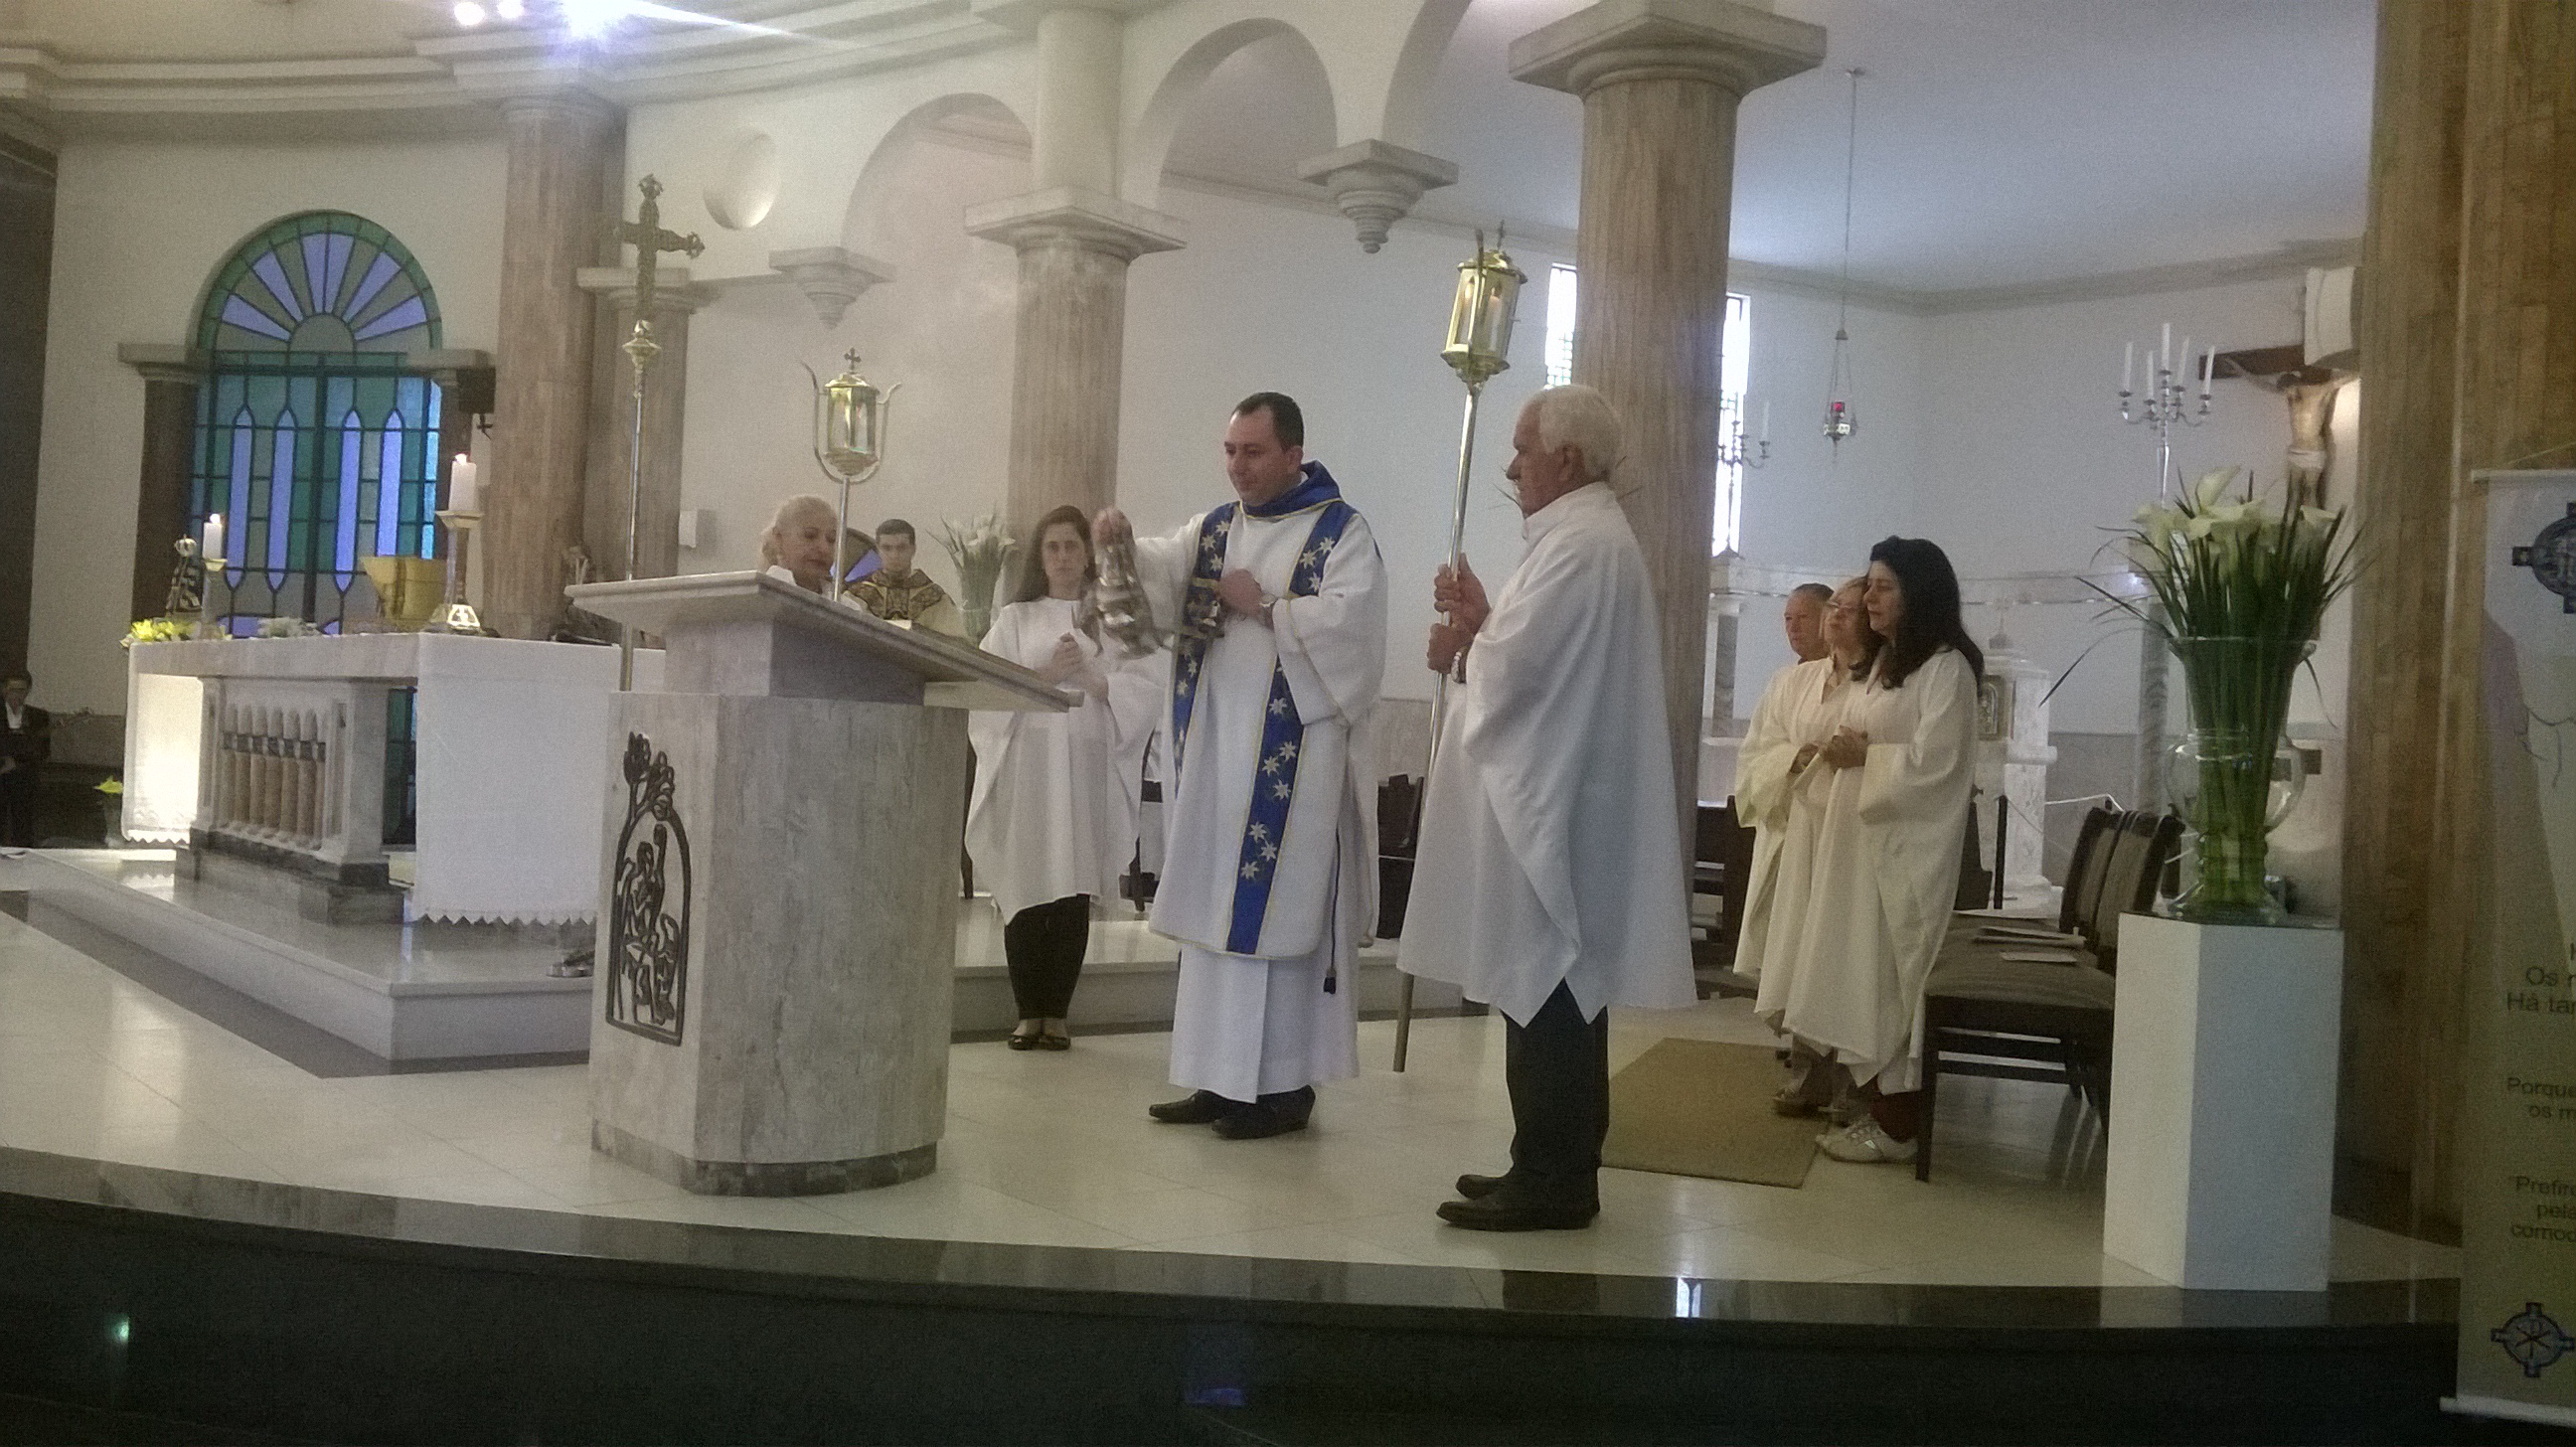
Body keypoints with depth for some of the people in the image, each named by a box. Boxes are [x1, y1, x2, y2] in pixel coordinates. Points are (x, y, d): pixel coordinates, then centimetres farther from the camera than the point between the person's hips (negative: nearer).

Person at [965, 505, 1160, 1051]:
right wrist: (1045, 674, -9)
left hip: (1088, 767, 0)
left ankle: (1057, 1014, 6)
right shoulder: (1015, 618, 14)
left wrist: (1093, 680, -11)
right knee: (1026, 889, -3)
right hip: (1026, 765, 0)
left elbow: (1144, 689, 3)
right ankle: (1029, 1013, 5)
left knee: (1074, 893, -1)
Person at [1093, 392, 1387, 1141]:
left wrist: (1264, 607, -12)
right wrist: (1124, 544, -20)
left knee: (1277, 911, -6)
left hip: (1291, 756, -6)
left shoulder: (1342, 532, -2)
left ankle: (1286, 1084, 0)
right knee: (1215, 911, 7)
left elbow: (1346, 619, -17)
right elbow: (1162, 572, -1)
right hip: (1214, 749, 6)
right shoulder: (1215, 528, 15)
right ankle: (1223, 1078, 14)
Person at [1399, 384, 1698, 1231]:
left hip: (1550, 800, -11)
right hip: (1557, 795, 11)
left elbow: (1514, 668, -22)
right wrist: (1484, 625, 4)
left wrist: (1464, 640, -2)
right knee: (1558, 989, 14)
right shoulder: (1591, 534, 17)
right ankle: (1555, 1166, 21)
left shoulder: (1578, 544, -17)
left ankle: (1551, 1183, 2)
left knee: (1545, 995, -5)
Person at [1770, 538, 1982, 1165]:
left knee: (1891, 979, -6)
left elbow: (1931, 761, -19)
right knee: (1861, 978, 7)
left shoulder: (1945, 667, -10)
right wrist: (1837, 753, 2)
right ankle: (1876, 1109, 13)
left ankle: (1898, 1125, 1)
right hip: (1859, 841, 9)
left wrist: (1863, 753, -8)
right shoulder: (1886, 664, 18)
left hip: (1904, 848, -9)